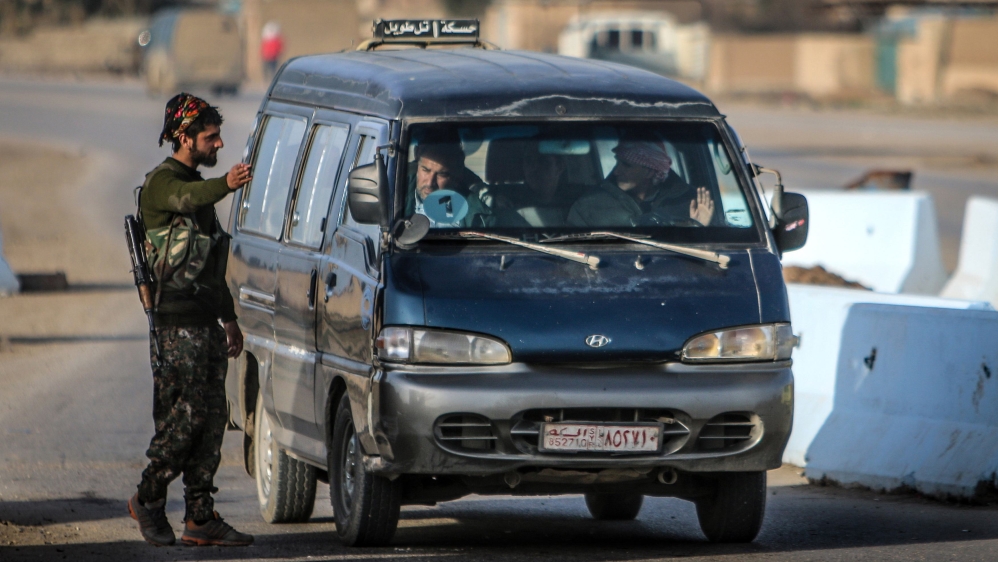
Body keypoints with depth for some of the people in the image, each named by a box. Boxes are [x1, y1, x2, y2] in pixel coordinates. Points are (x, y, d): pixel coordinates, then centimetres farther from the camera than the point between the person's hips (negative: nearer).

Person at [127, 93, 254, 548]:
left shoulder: (198, 185, 20)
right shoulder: (162, 183, -9)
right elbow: (188, 199, -36)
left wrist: (228, 317, 26)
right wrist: (226, 185, -56)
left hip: (206, 321, 9)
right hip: (176, 324, -9)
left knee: (212, 419, 5)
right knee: (185, 416, -10)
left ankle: (201, 518, 6)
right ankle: (147, 500, 6)